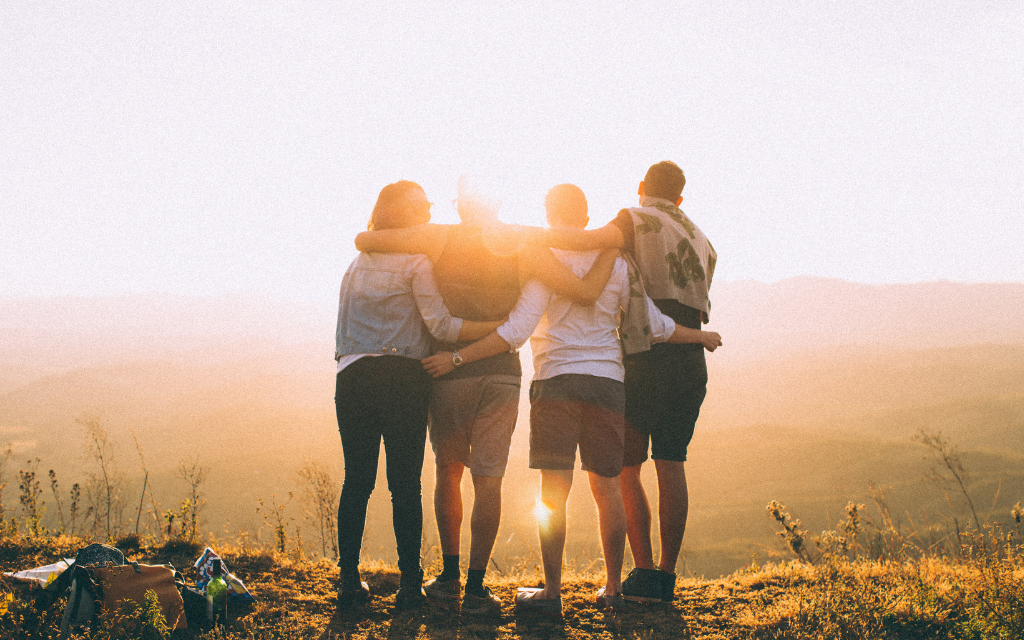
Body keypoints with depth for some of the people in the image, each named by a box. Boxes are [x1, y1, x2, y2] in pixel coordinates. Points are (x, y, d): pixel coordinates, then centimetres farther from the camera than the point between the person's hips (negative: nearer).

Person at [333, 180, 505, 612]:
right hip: (401, 378, -5)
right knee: (405, 483, -1)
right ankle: (410, 584, 1)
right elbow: (441, 325, -9)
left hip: (352, 378, 5)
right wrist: (503, 327, -7)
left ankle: (349, 581, 7)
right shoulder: (416, 262, -1)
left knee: (356, 480, 7)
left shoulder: (357, 263, 19)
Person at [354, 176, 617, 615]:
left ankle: (450, 577, 18)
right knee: (488, 479, 2)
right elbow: (586, 293, -5)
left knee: (448, 471, 17)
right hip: (502, 374, 0)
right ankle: (475, 589, -1)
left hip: (448, 373, 0)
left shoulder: (441, 238, -2)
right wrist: (612, 247, 9)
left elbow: (363, 240, -4)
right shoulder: (524, 248, 0)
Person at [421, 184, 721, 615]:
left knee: (554, 490, -4)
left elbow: (515, 332, -13)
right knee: (607, 487, 10)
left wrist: (456, 358, -10)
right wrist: (702, 337, 29)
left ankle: (552, 592, -4)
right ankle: (612, 588, 15)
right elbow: (654, 325, 13)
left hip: (557, 381, -4)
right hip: (608, 382, 4)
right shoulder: (615, 263, 9)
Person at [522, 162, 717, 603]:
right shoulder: (701, 240, 21)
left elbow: (591, 240, -21)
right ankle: (666, 575, 7)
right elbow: (695, 305, 16)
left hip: (648, 358, -6)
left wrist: (526, 233, -20)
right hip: (691, 362, 6)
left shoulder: (638, 220, -1)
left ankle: (644, 574, -5)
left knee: (625, 467, 0)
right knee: (671, 466, 7)